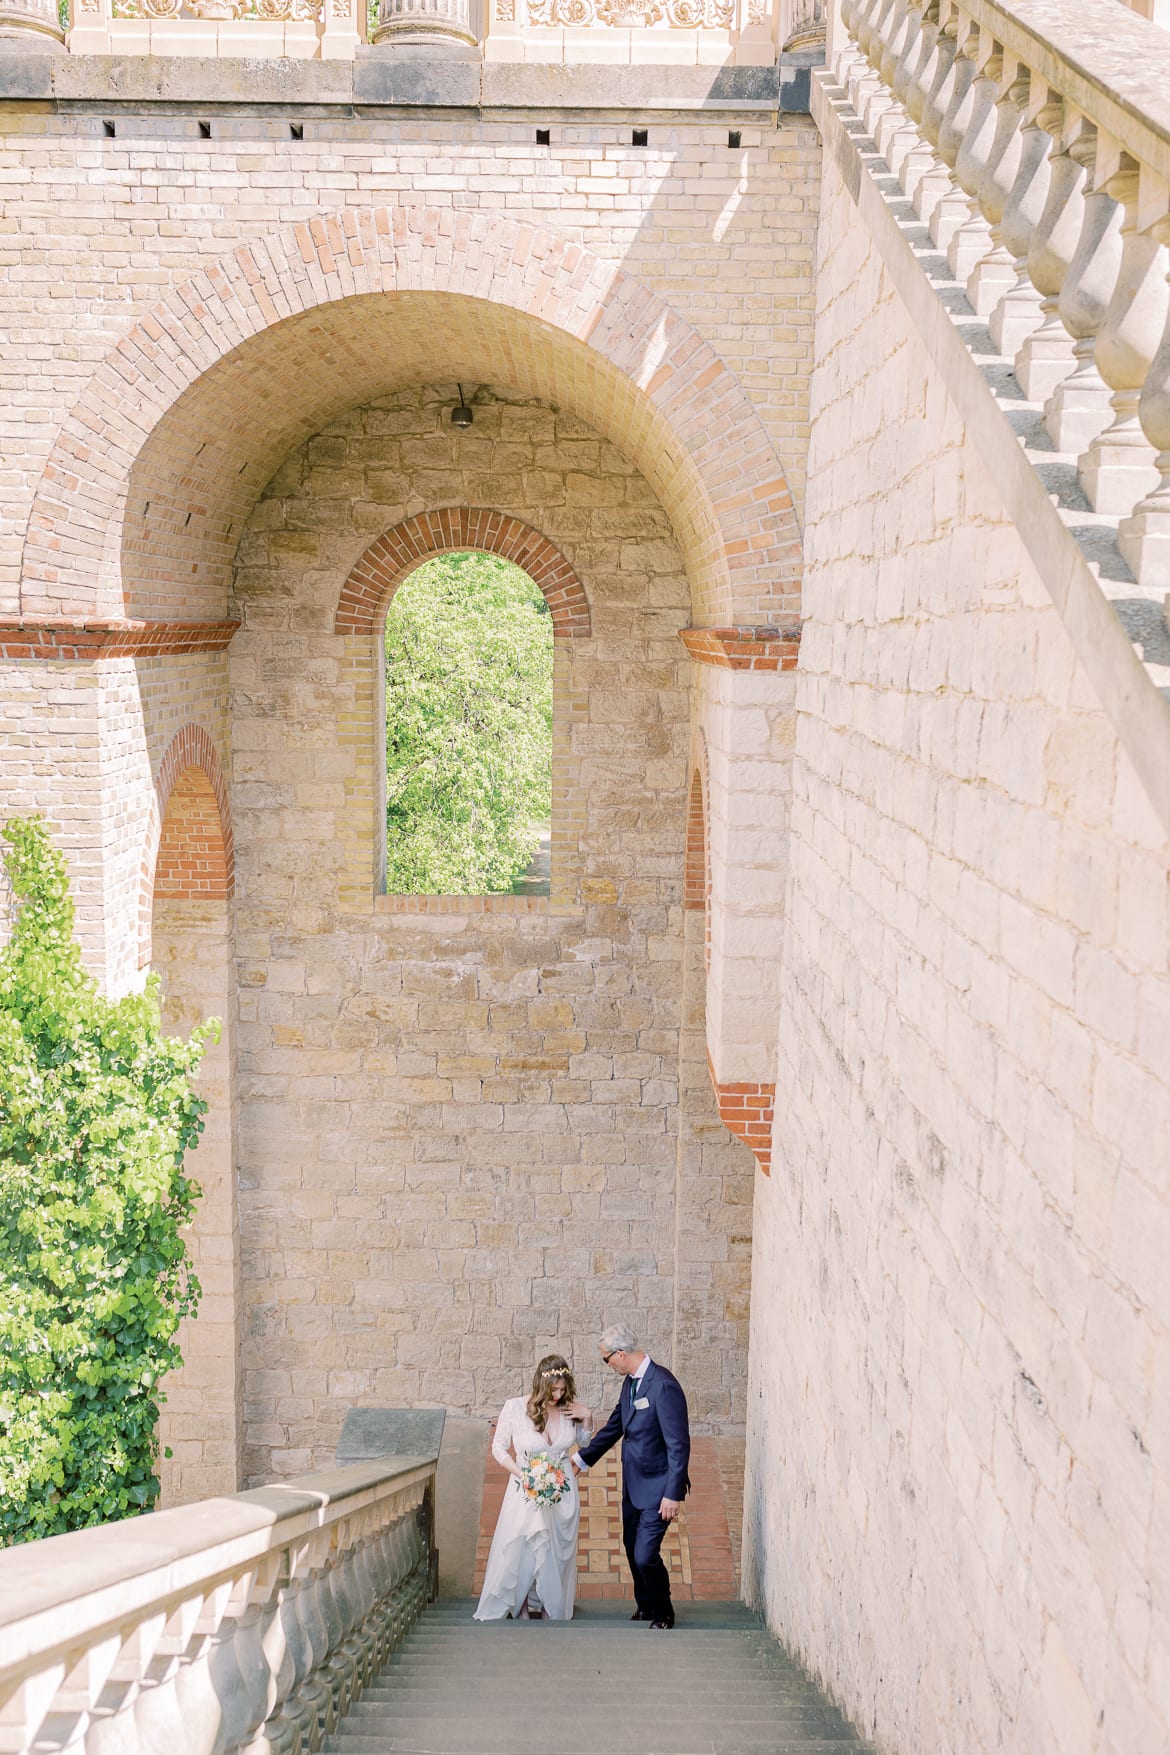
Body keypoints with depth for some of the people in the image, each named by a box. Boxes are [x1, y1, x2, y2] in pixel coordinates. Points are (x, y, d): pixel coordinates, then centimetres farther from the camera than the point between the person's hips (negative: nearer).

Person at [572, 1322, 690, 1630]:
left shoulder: (663, 1385, -24)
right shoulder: (631, 1382, 4)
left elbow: (679, 1445, -23)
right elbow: (615, 1426, 18)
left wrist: (673, 1494, -23)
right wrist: (581, 1458, 21)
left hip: (656, 1488, -9)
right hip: (633, 1483, 9)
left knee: (645, 1555, -7)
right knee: (633, 1549, 18)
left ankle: (663, 1613, 18)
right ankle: (645, 1604, 40)